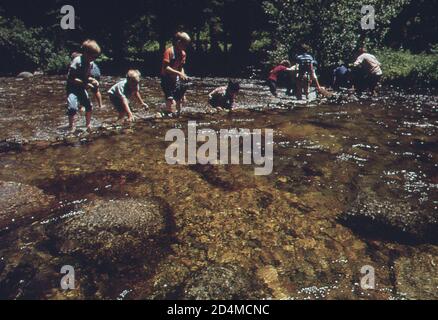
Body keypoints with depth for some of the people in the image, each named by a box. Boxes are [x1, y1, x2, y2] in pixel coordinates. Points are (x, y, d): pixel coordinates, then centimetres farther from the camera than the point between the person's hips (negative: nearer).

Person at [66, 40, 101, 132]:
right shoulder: (77, 61, -21)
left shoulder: (91, 63, 1)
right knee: (73, 107, -23)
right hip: (72, 87, -8)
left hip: (81, 88, 8)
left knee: (89, 106, 12)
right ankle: (72, 128, -14)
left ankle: (88, 125, 32)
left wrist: (92, 80, -8)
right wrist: (85, 83, -26)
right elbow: (70, 78, -23)